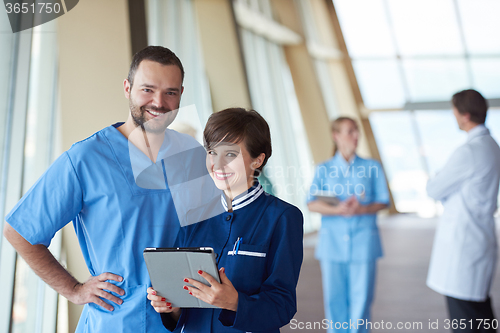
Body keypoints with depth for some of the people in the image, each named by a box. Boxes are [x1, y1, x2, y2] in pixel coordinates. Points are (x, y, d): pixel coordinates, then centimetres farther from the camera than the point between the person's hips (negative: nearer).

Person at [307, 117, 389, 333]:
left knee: (360, 297, 2)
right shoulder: (324, 169, 6)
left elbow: (383, 202, 3)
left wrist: (362, 209, -16)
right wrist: (338, 210, -19)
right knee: (335, 297, 5)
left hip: (363, 240, 0)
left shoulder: (372, 167, 7)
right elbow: (312, 204, -3)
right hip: (333, 240, 0)